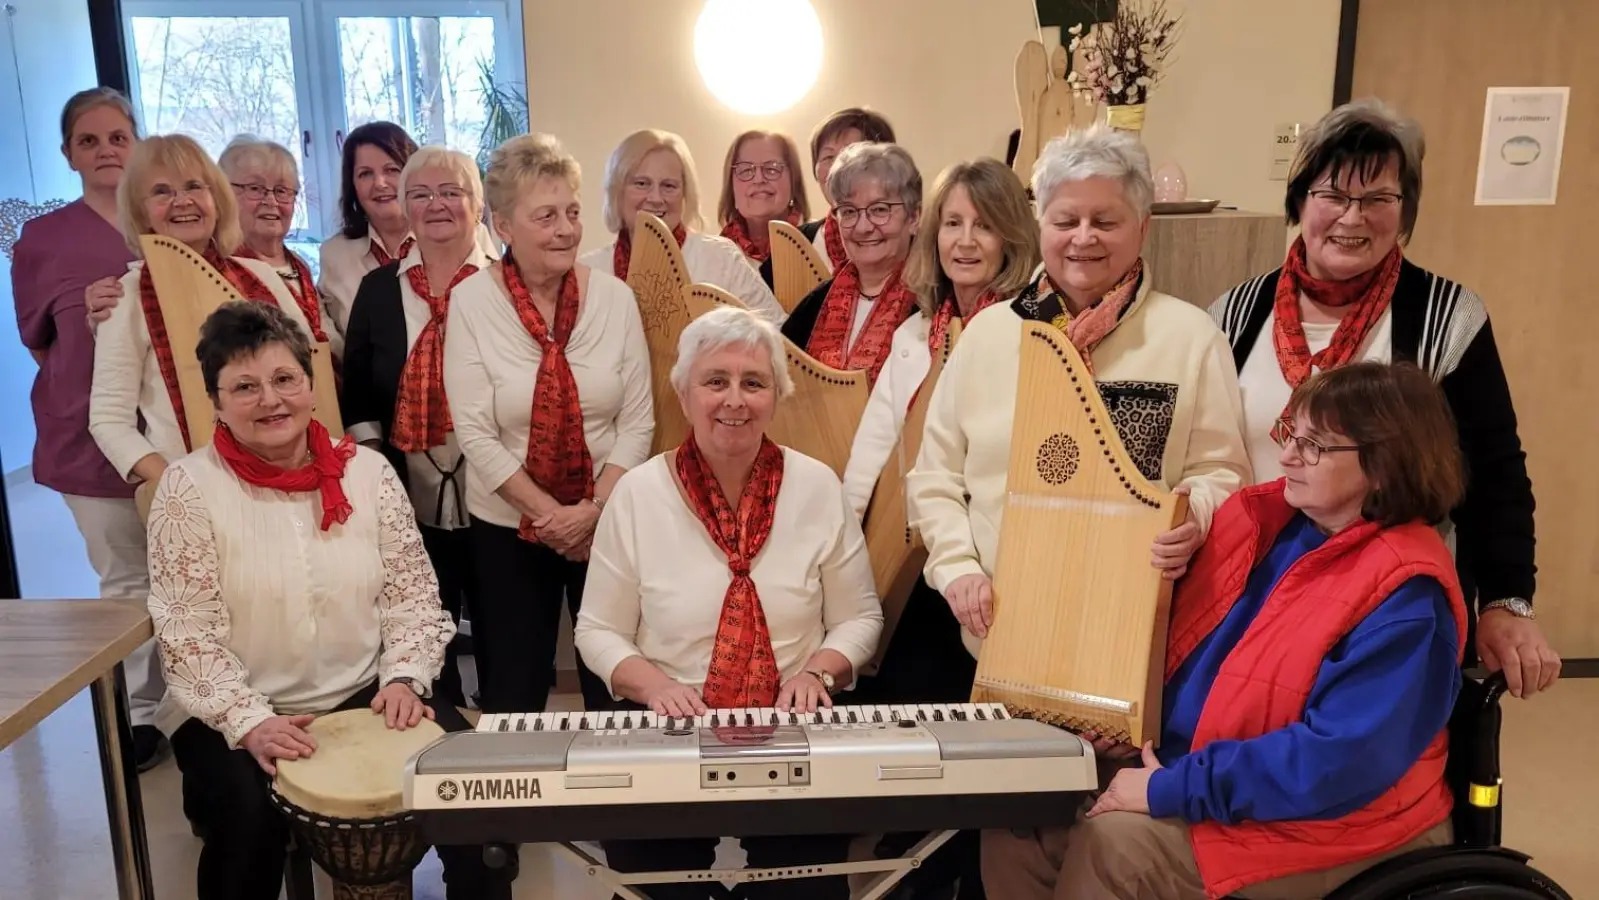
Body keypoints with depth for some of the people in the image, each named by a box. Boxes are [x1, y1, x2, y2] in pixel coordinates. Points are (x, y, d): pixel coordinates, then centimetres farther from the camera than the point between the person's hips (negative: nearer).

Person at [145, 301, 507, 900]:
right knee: (250, 812, -29)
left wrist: (403, 677, -12)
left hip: (366, 695, 2)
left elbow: (412, 594, 3)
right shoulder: (189, 487, -8)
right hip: (233, 713, -2)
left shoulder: (367, 470, 0)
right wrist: (250, 721, -21)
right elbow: (187, 631, -10)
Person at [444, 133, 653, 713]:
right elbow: (474, 432, -10)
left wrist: (594, 509, -12)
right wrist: (550, 514, -14)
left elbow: (637, 420, -3)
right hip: (507, 527, -1)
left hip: (610, 522, 1)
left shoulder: (613, 297, -2)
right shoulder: (471, 302, -7)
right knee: (514, 688, 11)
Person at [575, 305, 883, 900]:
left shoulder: (817, 487, -1)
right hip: (670, 728, 0)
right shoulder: (637, 494, -3)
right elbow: (599, 631, 3)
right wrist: (654, 685, -14)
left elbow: (859, 617, 7)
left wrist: (817, 672, -11)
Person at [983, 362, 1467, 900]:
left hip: (1320, 825, -7)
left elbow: (1338, 759, -25)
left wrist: (1173, 790, -24)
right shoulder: (1257, 516, 3)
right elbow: (1180, 640, 14)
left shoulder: (1404, 597, -18)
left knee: (1115, 841, -26)